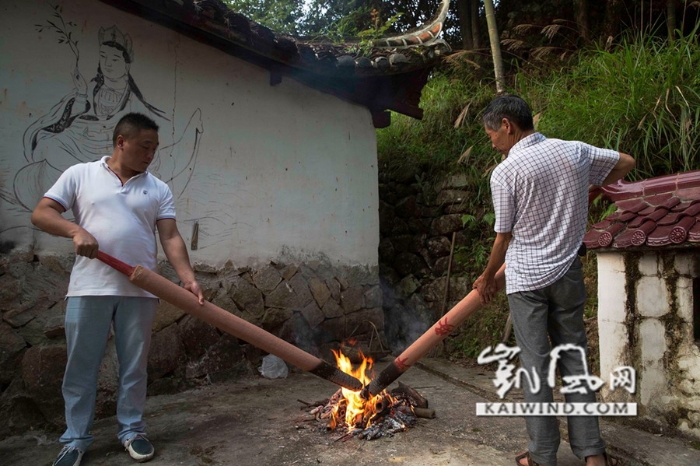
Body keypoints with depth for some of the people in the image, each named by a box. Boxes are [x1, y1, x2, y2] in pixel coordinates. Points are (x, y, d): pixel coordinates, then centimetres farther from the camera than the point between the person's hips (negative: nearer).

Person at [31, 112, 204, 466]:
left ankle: (132, 431, 24)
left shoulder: (158, 190, 8)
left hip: (140, 291, 2)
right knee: (81, 367, 8)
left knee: (135, 366, 9)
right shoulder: (79, 175, 5)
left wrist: (188, 278, -11)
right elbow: (41, 213, 3)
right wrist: (75, 230, -17)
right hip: (89, 288, -1)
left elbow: (170, 238, 2)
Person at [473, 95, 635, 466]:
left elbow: (504, 238, -6)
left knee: (535, 364, 4)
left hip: (526, 278, -4)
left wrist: (487, 278, 9)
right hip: (567, 274, 5)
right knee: (574, 359, 13)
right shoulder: (574, 151, 2)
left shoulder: (505, 172, -12)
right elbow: (626, 163, 17)